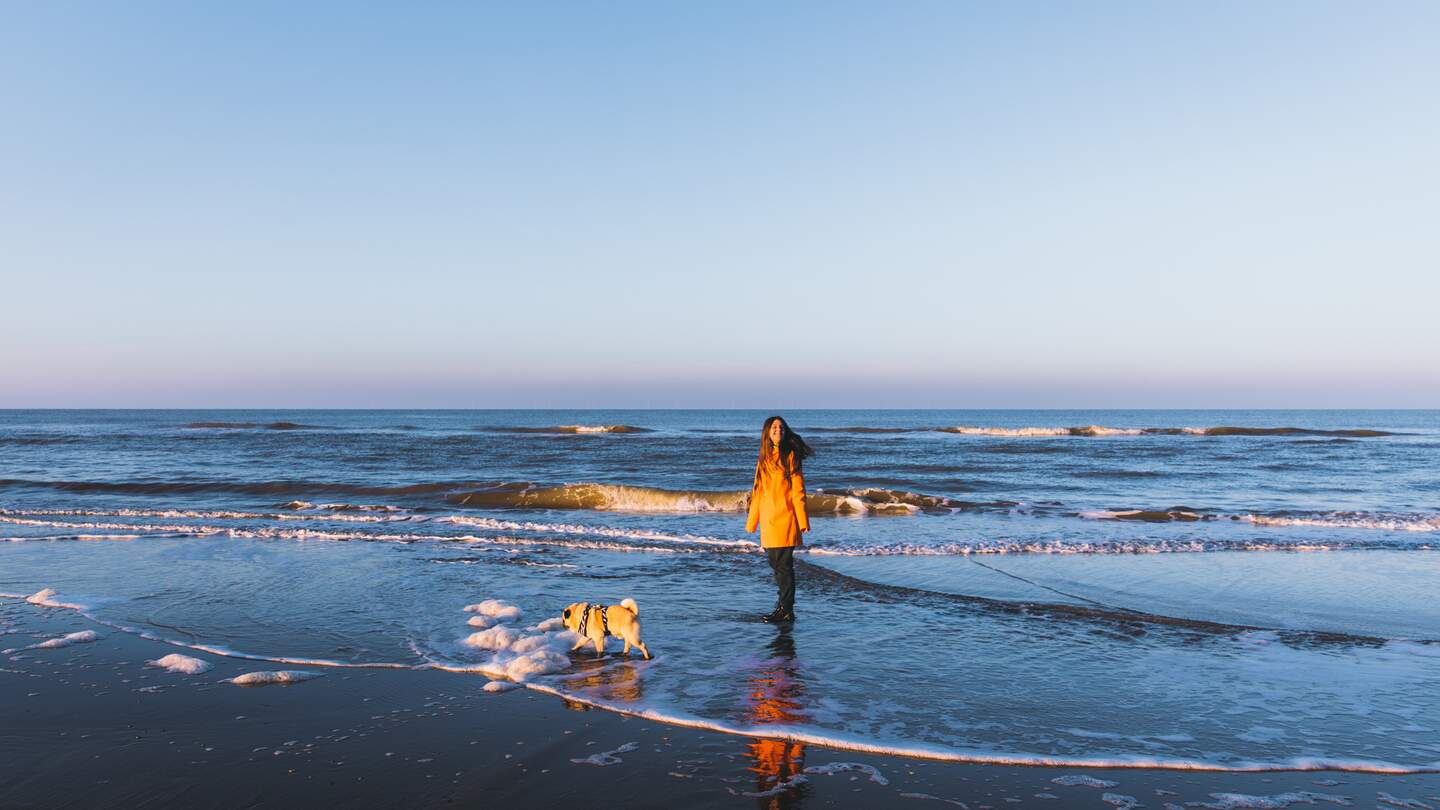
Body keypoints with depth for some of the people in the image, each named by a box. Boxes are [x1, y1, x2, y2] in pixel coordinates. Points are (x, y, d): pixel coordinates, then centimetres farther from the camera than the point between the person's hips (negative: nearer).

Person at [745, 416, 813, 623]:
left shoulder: (791, 456, -2)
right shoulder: (764, 458, 15)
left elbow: (798, 490, -6)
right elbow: (758, 491, 17)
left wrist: (802, 520, -12)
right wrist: (751, 521, 16)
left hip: (785, 518, -6)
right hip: (769, 520, 6)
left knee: (783, 564, -5)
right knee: (775, 562, 11)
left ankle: (786, 610, 1)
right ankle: (784, 604, 23)